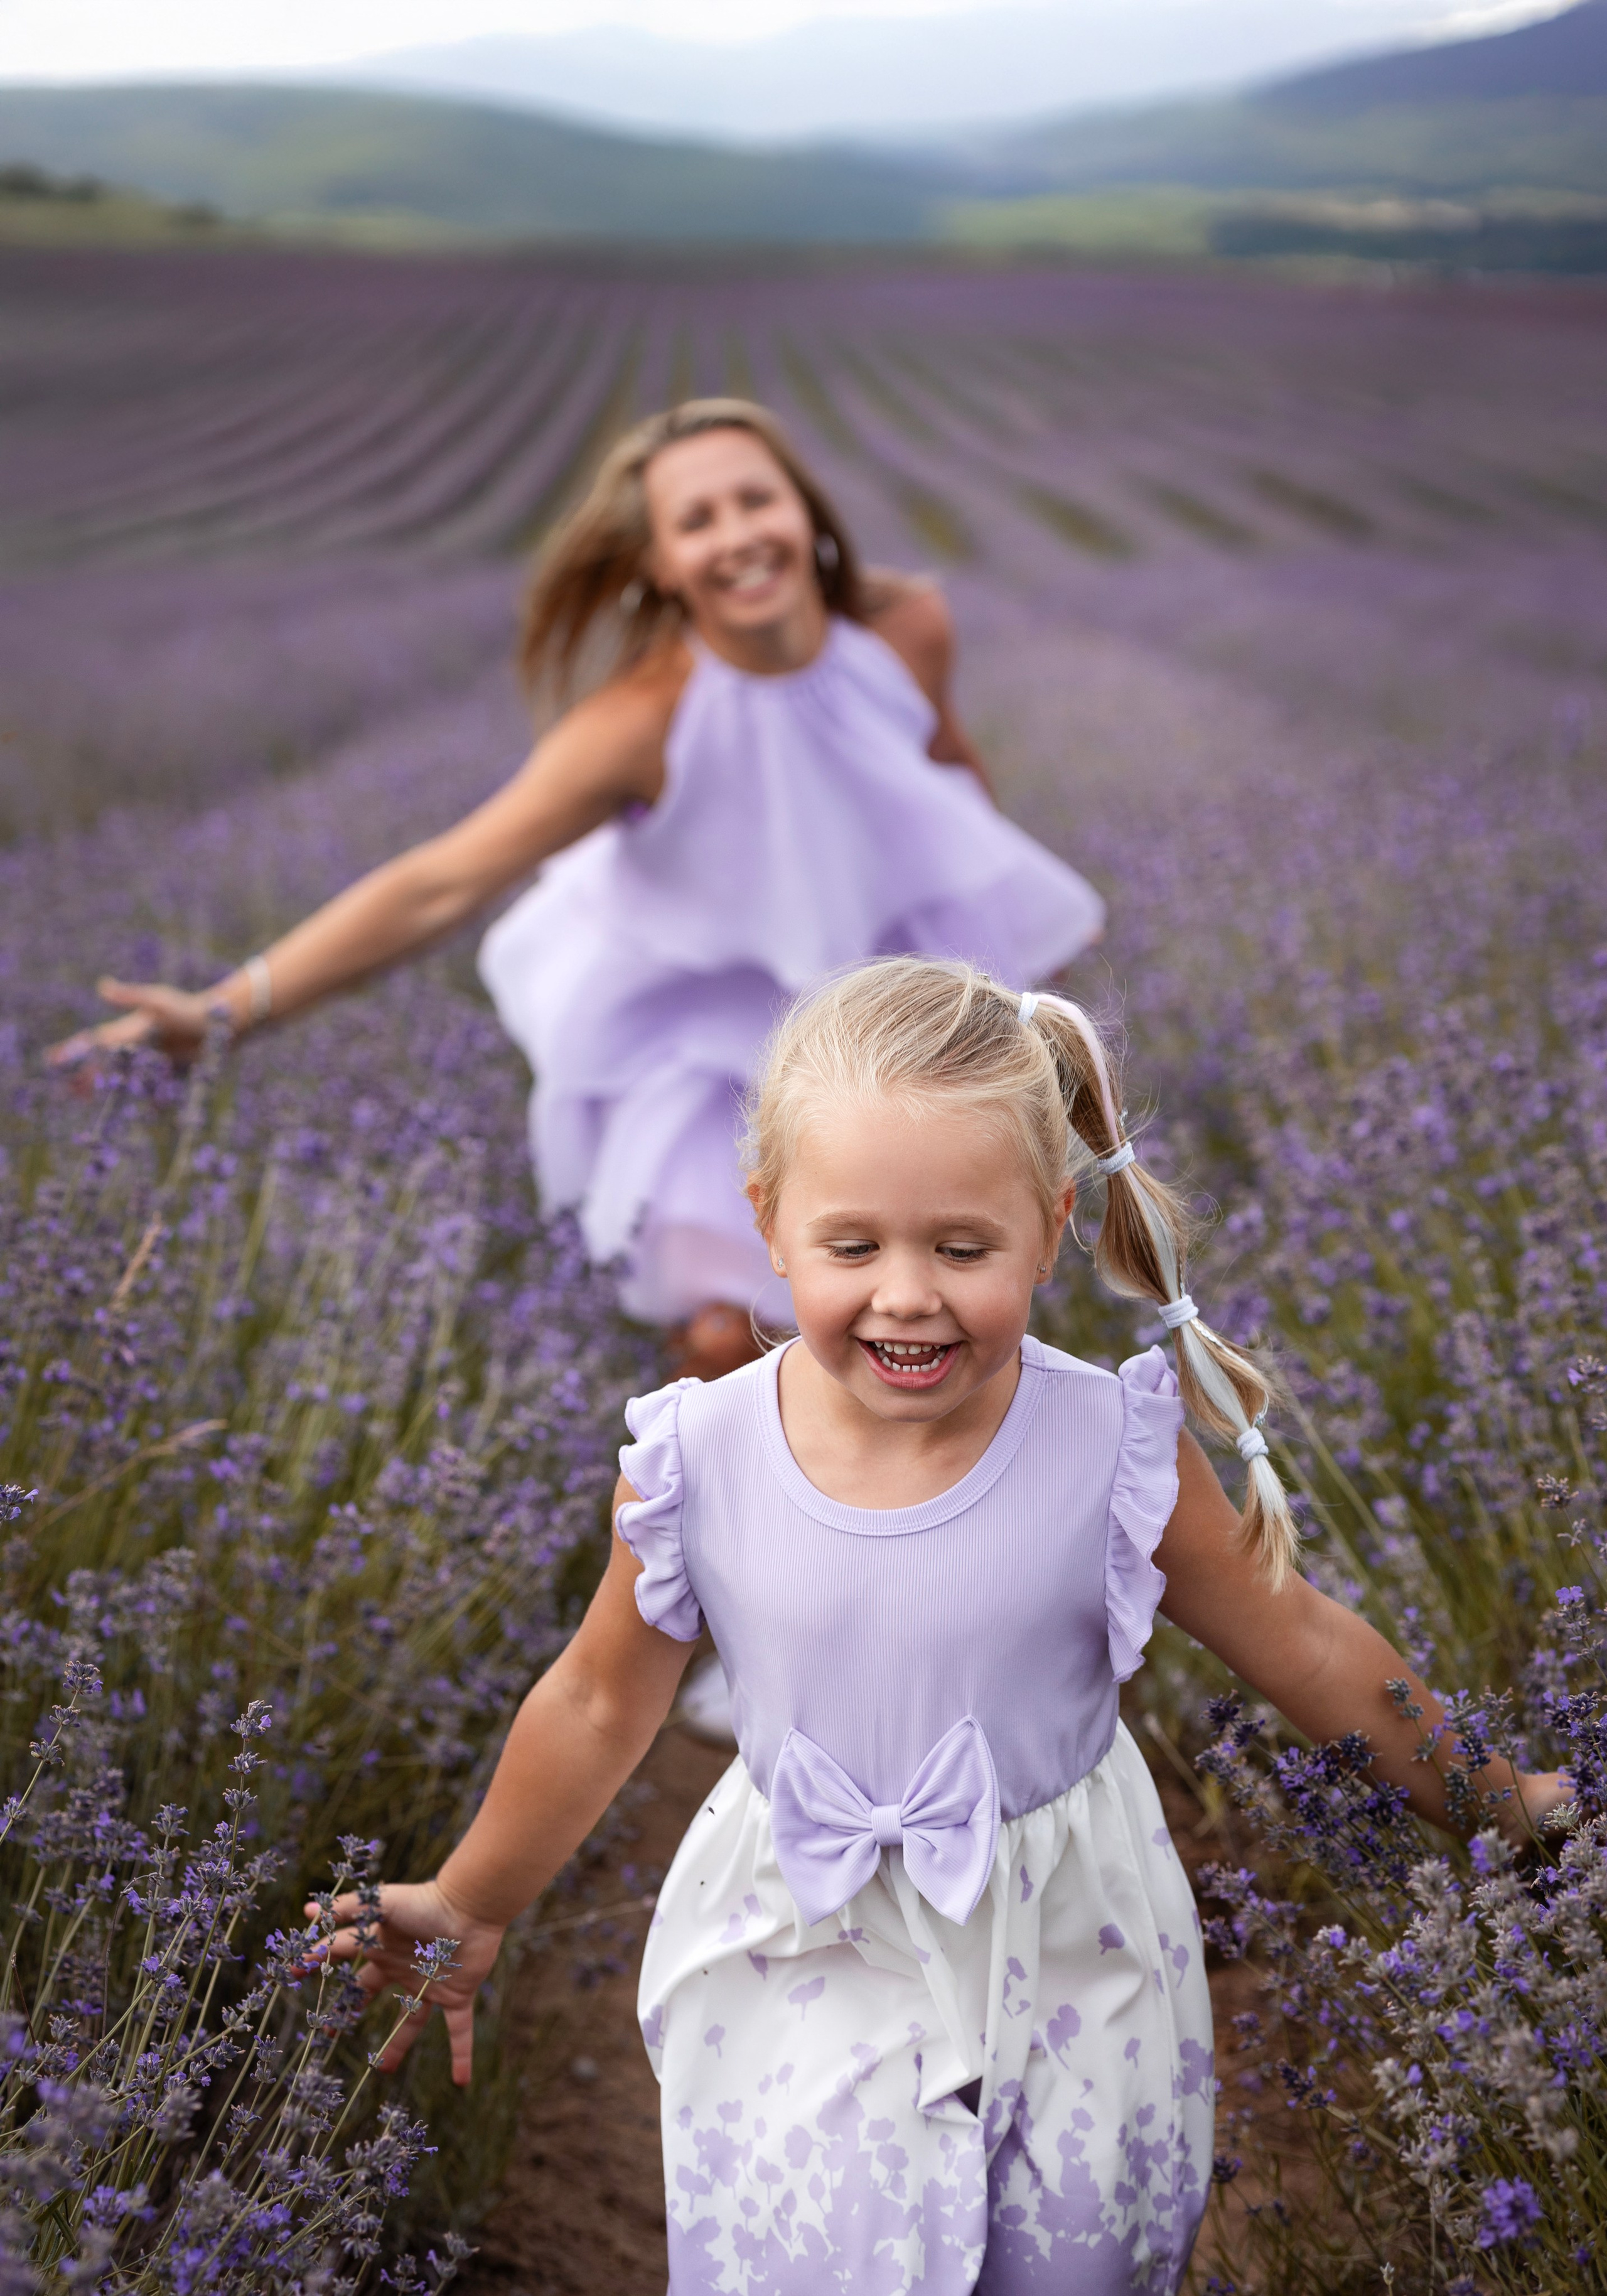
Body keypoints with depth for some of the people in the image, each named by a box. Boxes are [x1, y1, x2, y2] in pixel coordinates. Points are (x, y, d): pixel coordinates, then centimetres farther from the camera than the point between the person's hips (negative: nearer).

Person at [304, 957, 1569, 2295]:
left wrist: (1501, 1805, 6)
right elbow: (601, 1705, 0)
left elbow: (1306, 1650, -3)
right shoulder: (696, 1464, -16)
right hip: (805, 1971, 0)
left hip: (1074, 1954, 0)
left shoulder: (1118, 1453, -18)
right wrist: (471, 1908, 11)